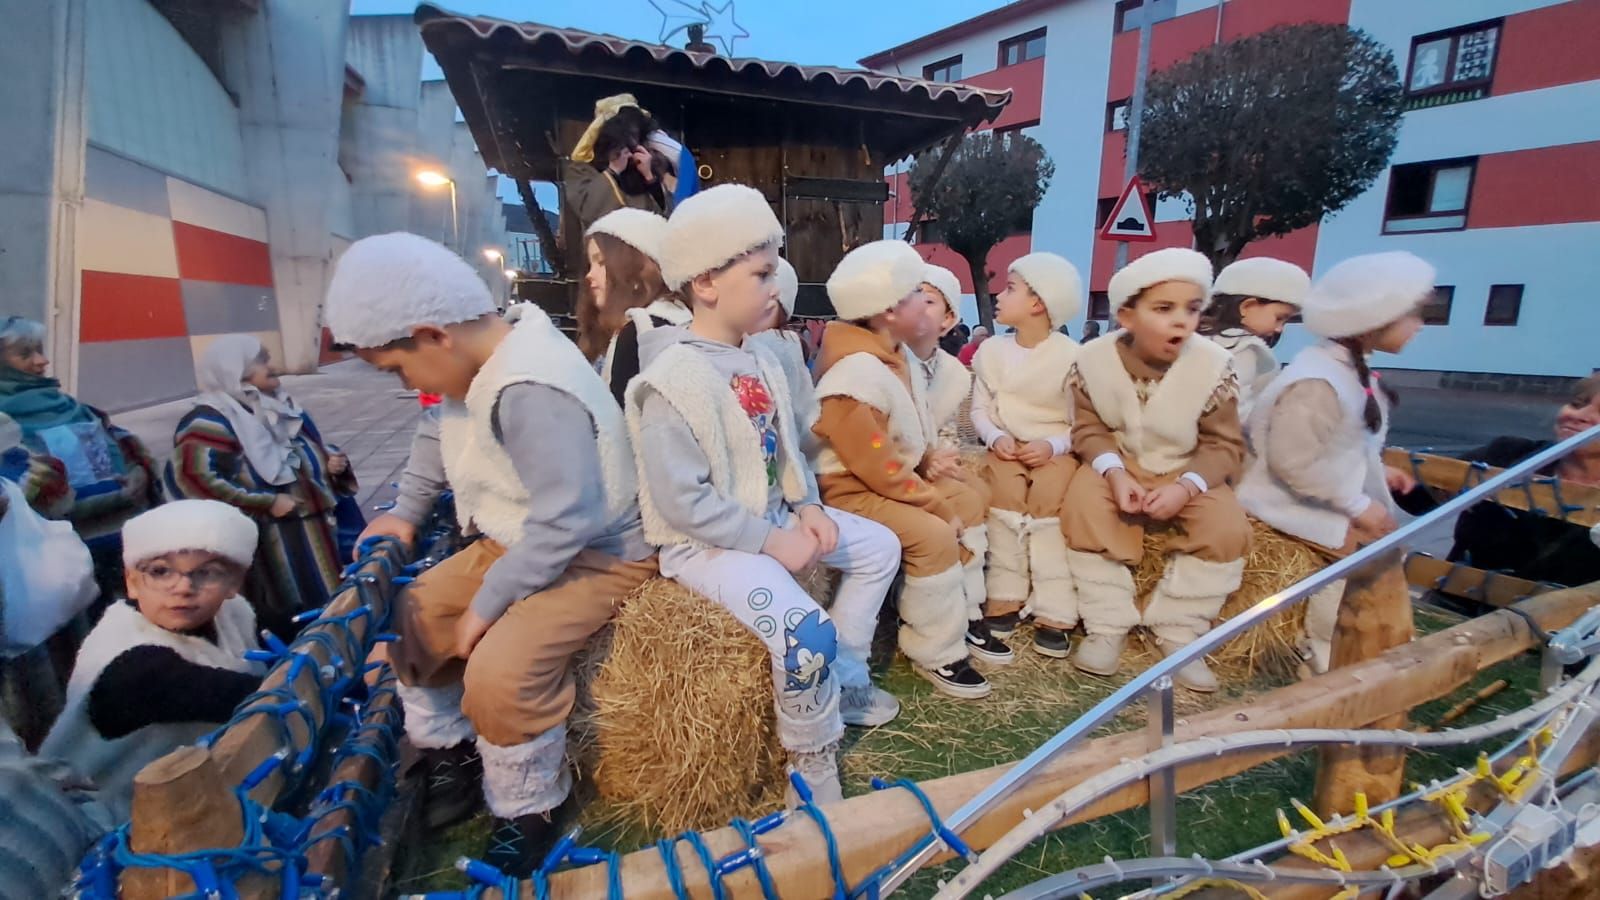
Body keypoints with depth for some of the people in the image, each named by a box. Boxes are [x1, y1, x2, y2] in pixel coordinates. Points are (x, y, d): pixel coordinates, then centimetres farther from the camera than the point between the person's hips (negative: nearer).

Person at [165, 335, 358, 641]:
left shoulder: (278, 406, 14)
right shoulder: (211, 421, -12)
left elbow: (309, 450, 26)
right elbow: (195, 478, -23)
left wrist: (332, 459, 3)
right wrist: (265, 503, -22)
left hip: (317, 529, 8)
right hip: (269, 544, -8)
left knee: (333, 610, 17)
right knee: (291, 626, 1)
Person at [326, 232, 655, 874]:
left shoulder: (531, 390, -30)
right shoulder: (486, 368, 2)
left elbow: (565, 522, -33)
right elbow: (440, 443, 21)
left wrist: (488, 602, -21)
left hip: (595, 554, -10)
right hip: (517, 542, 10)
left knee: (498, 672, -27)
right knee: (406, 618, 10)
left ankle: (529, 811, 3)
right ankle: (451, 753, 31)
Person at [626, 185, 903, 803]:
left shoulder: (760, 360, 5)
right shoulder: (675, 380, -23)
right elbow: (680, 501, -25)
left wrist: (808, 507, -3)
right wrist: (772, 542, -21)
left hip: (774, 518, 10)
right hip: (707, 543, -9)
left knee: (879, 547, 15)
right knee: (806, 631, -27)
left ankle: (843, 681, 28)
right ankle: (811, 759, 6)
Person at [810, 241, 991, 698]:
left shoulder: (884, 355, 4)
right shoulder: (857, 377, -29)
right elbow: (882, 472, -27)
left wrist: (928, 458, 3)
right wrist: (941, 506, -18)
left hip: (892, 475, 11)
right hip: (854, 491, -11)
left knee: (971, 501, 12)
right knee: (935, 535, -26)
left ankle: (959, 613, 21)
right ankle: (937, 654, -7)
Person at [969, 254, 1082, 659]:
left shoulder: (1071, 355, -7)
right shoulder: (991, 350, 3)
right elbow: (979, 408, 5)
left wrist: (1053, 446, -21)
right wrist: (995, 437, -13)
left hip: (1057, 450, -2)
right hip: (1007, 447, 3)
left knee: (1048, 502, -25)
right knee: (1004, 494, -23)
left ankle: (1052, 614, -15)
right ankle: (1004, 600, -12)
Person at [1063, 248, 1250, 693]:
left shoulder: (1214, 364, -16)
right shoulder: (1093, 359, -16)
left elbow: (1225, 446, -12)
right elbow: (1088, 429, -10)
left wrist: (1185, 487, -29)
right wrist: (1114, 473, -29)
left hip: (1188, 471, 1)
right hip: (1118, 463, 0)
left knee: (1227, 527, -24)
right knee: (1083, 505, -29)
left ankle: (1179, 631, -4)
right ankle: (1107, 626, -14)